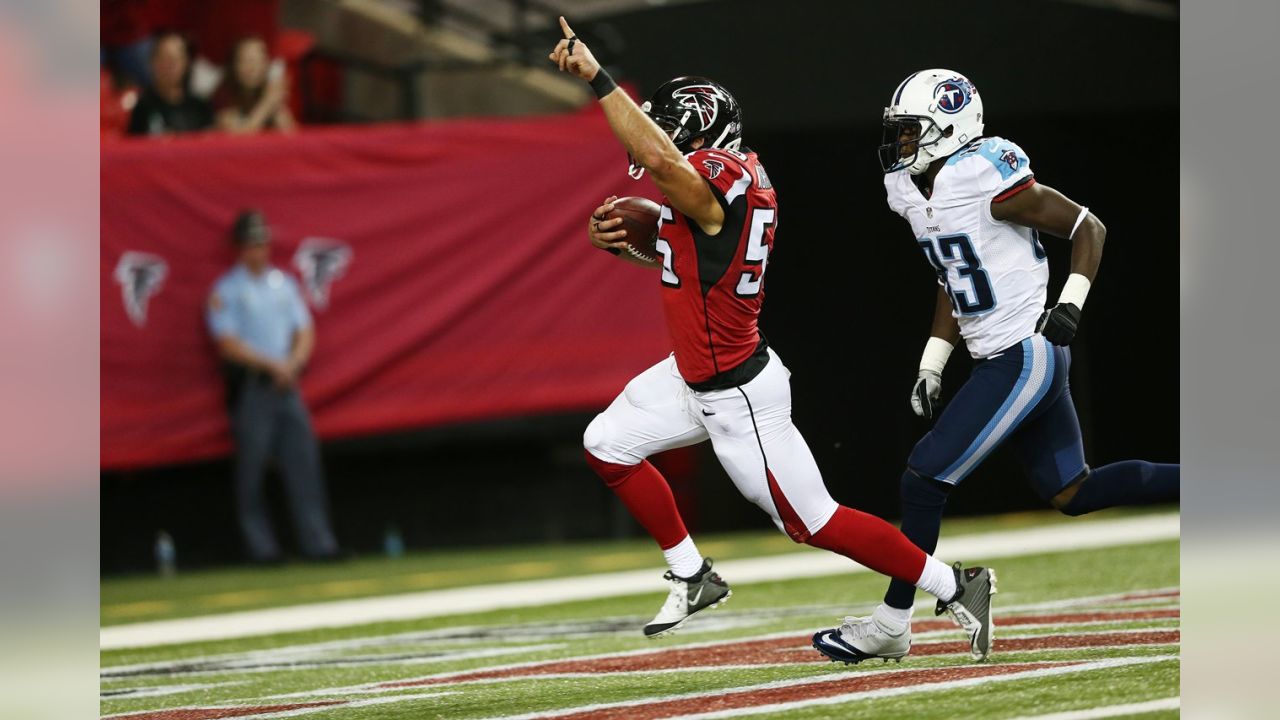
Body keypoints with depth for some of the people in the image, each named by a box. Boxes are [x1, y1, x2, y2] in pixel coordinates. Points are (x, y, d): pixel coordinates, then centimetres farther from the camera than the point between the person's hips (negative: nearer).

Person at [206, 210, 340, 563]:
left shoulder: (284, 283, 15)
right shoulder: (226, 291, -1)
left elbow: (305, 331, 13)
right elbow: (228, 344, -9)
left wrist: (292, 364, -6)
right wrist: (271, 364, -13)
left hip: (286, 384, 5)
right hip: (249, 385, -5)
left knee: (304, 461, -2)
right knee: (251, 467, -4)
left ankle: (318, 543, -4)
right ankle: (261, 546, 0)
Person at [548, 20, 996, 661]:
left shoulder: (716, 182, -26)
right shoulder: (740, 176, 2)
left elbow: (660, 159, -48)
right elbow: (684, 255, 17)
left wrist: (597, 77, -44)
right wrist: (620, 242, 0)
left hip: (738, 397, -10)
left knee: (813, 522, -1)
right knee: (607, 445, 15)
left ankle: (955, 587, 8)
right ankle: (692, 577, 25)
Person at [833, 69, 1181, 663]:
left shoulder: (986, 179, -19)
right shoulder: (911, 191, 8)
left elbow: (1088, 228, -11)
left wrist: (1071, 303, -21)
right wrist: (931, 366, 16)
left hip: (1022, 361, -10)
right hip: (1008, 361, 10)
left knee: (924, 478, -7)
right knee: (1071, 493, 14)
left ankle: (890, 625, 2)